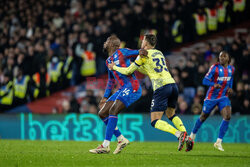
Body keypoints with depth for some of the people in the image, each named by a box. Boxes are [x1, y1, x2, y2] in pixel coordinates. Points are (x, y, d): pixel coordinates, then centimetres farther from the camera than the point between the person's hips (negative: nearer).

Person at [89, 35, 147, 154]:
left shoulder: (121, 53, -1)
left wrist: (141, 52, -33)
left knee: (113, 111, -23)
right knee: (102, 113, 3)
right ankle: (121, 140, 6)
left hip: (132, 86, -9)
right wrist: (105, 97, 28)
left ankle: (105, 146, -26)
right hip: (123, 89, 9)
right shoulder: (108, 61, 23)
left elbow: (138, 53, -9)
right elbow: (111, 80, 31)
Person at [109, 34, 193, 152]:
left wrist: (114, 67, 23)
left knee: (155, 122, -4)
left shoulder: (144, 55, 3)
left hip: (161, 87, -7)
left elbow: (128, 71, 8)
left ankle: (179, 134, -24)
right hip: (172, 84, 7)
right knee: (171, 114, 26)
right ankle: (186, 137, 7)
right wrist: (137, 67, 38)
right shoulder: (159, 53, 24)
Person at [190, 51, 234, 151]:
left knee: (227, 116, -20)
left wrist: (230, 88, 3)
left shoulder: (231, 69, 4)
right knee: (203, 117, 10)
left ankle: (219, 142, -14)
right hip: (212, 97, -3)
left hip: (224, 97, 3)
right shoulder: (215, 67, -12)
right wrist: (214, 84, -36)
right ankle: (193, 135, 38)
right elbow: (205, 81, -17)